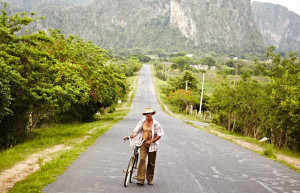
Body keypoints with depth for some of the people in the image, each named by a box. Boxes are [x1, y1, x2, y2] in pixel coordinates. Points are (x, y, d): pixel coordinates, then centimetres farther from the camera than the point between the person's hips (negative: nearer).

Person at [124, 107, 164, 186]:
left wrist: (151, 141, -14)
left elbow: (159, 135, -4)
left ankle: (150, 179, 21)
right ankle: (141, 179, -16)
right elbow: (136, 131, 3)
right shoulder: (142, 122, 2)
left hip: (152, 144, 0)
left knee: (151, 163, 6)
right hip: (143, 143, 1)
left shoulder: (156, 123, -5)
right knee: (142, 159, -15)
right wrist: (129, 137, -11)